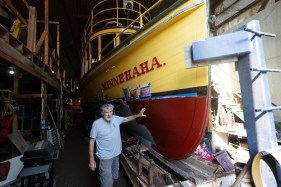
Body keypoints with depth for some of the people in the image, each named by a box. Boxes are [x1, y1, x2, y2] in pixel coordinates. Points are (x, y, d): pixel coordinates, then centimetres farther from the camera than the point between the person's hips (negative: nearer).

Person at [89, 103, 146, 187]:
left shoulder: (116, 118, -4)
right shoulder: (97, 123, -19)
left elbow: (127, 118, 12)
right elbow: (92, 141, -14)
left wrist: (138, 115, 2)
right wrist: (92, 160, -13)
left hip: (116, 154, 6)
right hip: (105, 157, -6)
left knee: (114, 177, 24)